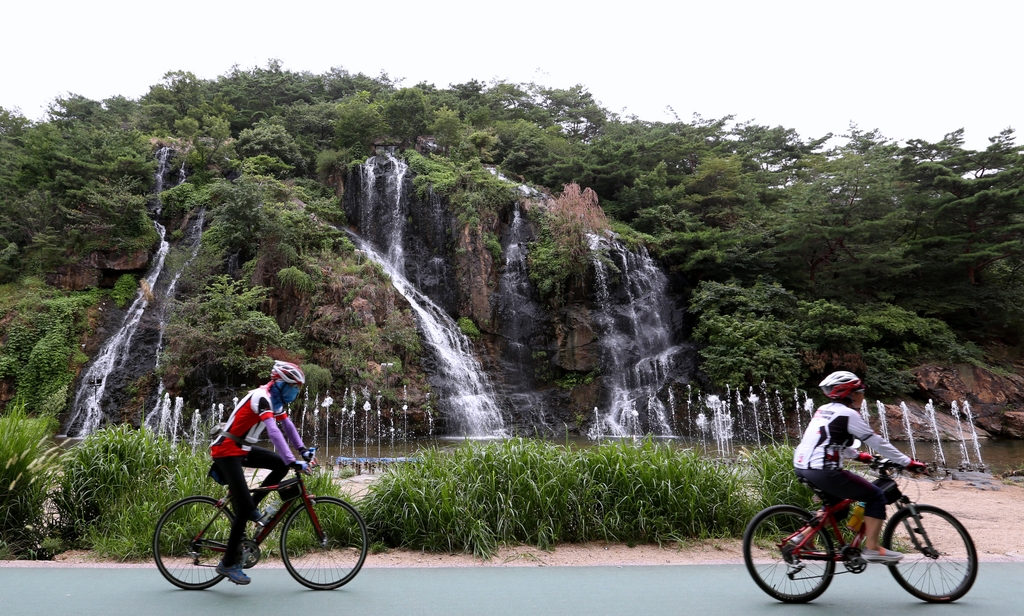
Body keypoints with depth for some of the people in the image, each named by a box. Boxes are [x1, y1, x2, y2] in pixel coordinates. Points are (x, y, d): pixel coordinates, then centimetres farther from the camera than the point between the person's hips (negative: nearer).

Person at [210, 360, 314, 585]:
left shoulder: (276, 400, 6)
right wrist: (293, 461, -41)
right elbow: (274, 432, -35)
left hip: (242, 449, 9)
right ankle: (228, 563, 1)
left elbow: (287, 425, 13)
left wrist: (303, 450, 2)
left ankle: (250, 506, 10)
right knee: (243, 507, -11)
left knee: (281, 465, -3)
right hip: (226, 451, -9)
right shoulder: (261, 398, -23)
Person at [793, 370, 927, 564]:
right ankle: (871, 548, 10)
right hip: (823, 471, -9)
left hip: (801, 467, 9)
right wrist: (908, 462, 4)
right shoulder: (848, 414, -6)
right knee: (876, 496, 7)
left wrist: (857, 455, 37)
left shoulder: (824, 410, 18)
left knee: (835, 500, 31)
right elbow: (878, 443, -4)